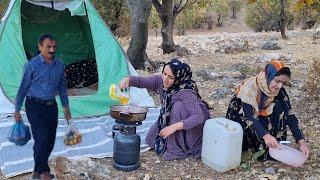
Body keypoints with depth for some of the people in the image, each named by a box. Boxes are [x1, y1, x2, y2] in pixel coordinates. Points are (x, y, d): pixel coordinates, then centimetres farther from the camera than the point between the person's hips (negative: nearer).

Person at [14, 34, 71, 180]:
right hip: (35, 106, -5)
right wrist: (17, 110, -1)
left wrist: (66, 107, 14)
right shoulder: (31, 66, -9)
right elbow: (23, 88, -4)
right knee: (42, 138, -12)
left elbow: (62, 87, 14)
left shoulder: (59, 65, 5)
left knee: (50, 140, 7)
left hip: (51, 106, 5)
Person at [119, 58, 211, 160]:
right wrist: (128, 80, -28)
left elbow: (198, 117, -40)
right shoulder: (161, 81, -15)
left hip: (192, 127, -6)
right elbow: (142, 81, -7)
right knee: (151, 140, -3)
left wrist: (175, 127, -49)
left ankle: (178, 149, -22)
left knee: (178, 105, -33)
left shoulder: (186, 93, -35)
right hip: (171, 120, 6)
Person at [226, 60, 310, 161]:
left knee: (279, 107, -19)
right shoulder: (250, 86, -29)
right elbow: (248, 116, -38)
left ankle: (276, 148, -11)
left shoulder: (280, 92, -13)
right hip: (240, 117, -5)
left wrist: (301, 142, -28)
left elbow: (289, 115, -16)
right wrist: (265, 135, -52)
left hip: (260, 116, 5)